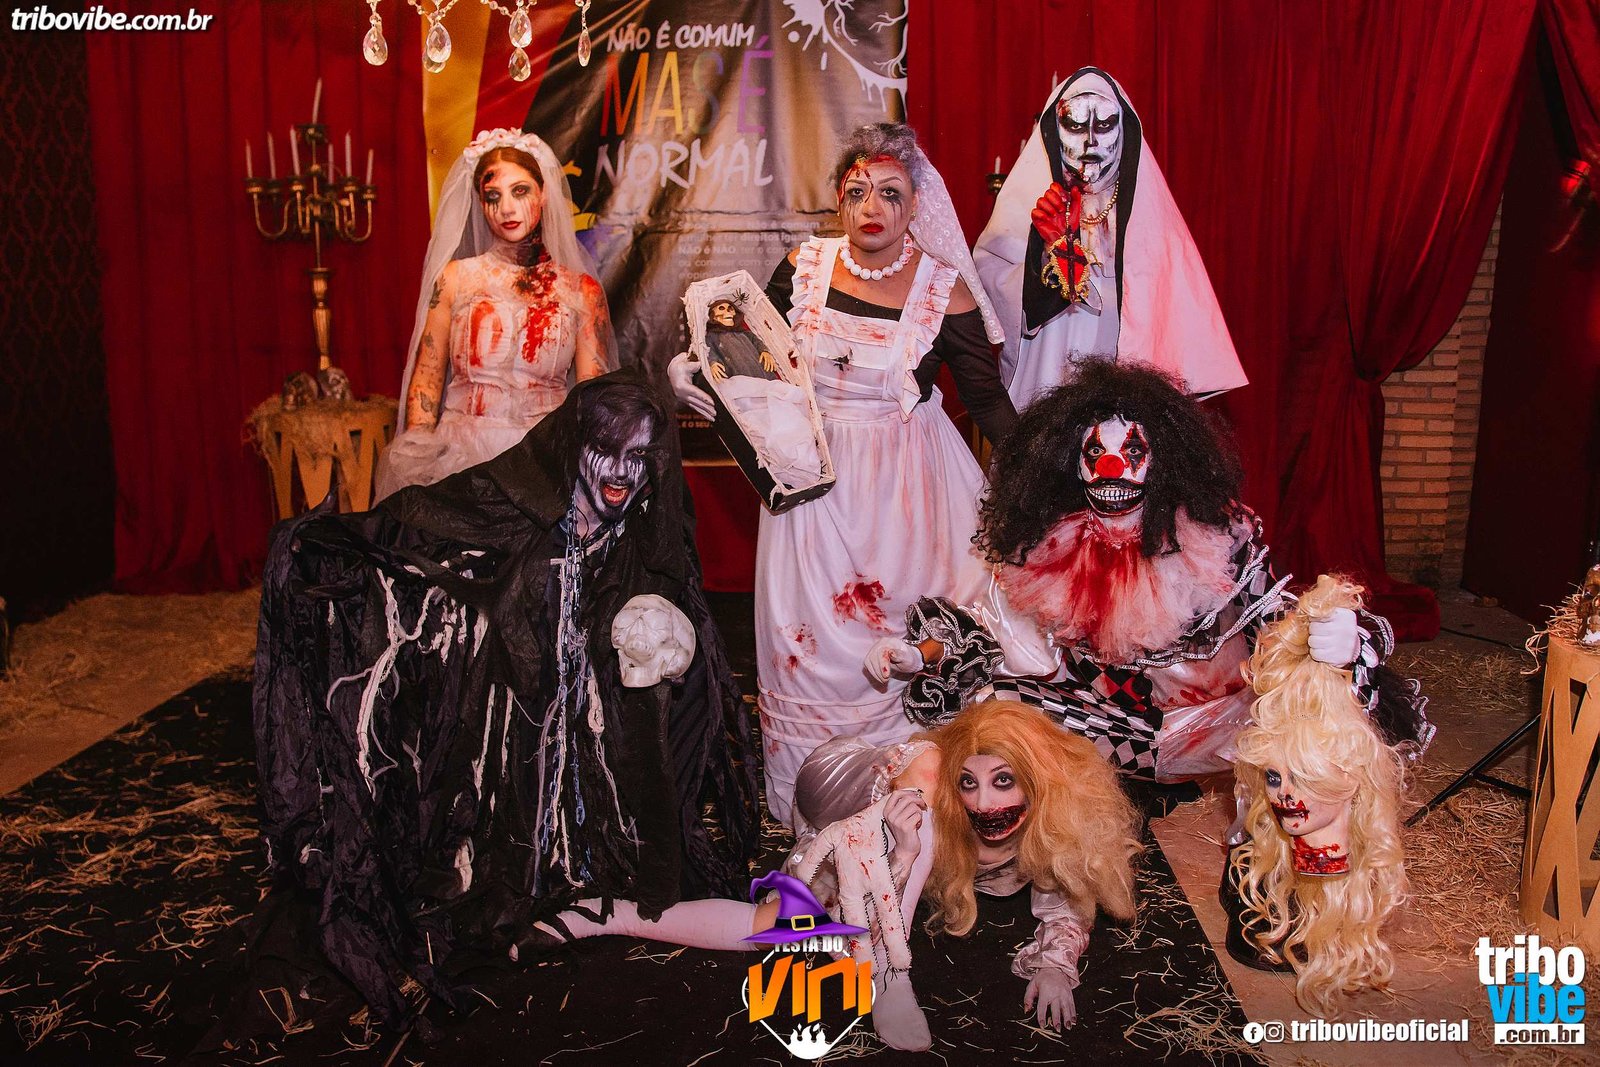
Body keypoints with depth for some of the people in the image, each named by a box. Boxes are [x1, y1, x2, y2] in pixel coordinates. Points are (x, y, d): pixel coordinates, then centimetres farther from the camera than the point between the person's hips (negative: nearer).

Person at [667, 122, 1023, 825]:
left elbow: (987, 398, -3)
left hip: (910, 487, -2)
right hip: (817, 477, 2)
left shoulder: (945, 290, -7)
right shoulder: (803, 267, 0)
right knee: (814, 642, 5)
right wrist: (693, 372, -6)